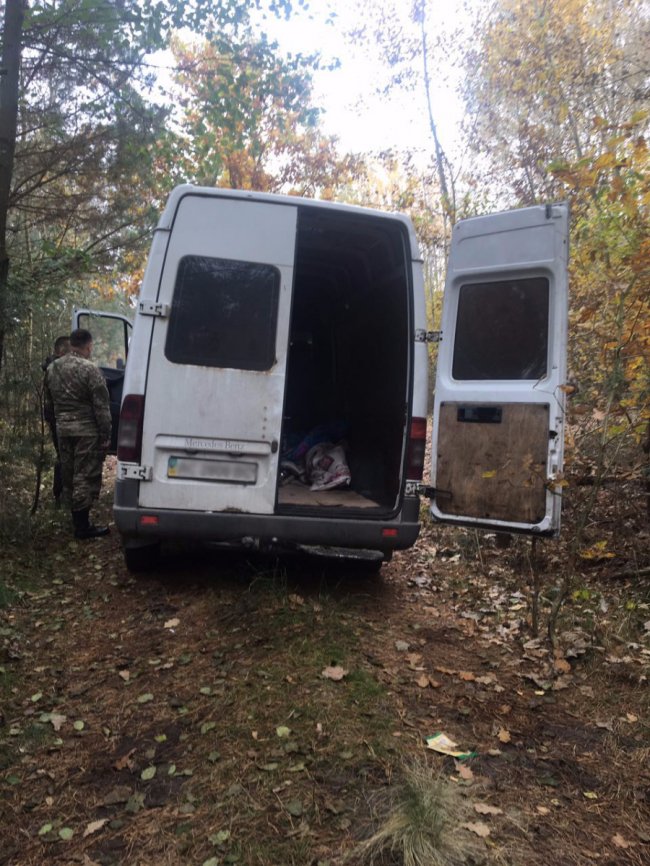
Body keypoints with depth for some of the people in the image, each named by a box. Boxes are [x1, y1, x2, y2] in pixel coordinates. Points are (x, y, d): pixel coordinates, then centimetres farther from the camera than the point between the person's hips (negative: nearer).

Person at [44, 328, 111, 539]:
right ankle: (82, 526, 1)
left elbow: (49, 402, 18)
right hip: (87, 431, -7)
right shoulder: (89, 369, -15)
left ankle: (76, 519, 27)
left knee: (69, 474, 16)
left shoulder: (52, 368, 9)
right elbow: (101, 406, -15)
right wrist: (106, 434, -10)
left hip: (63, 429, 7)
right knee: (85, 476, -2)